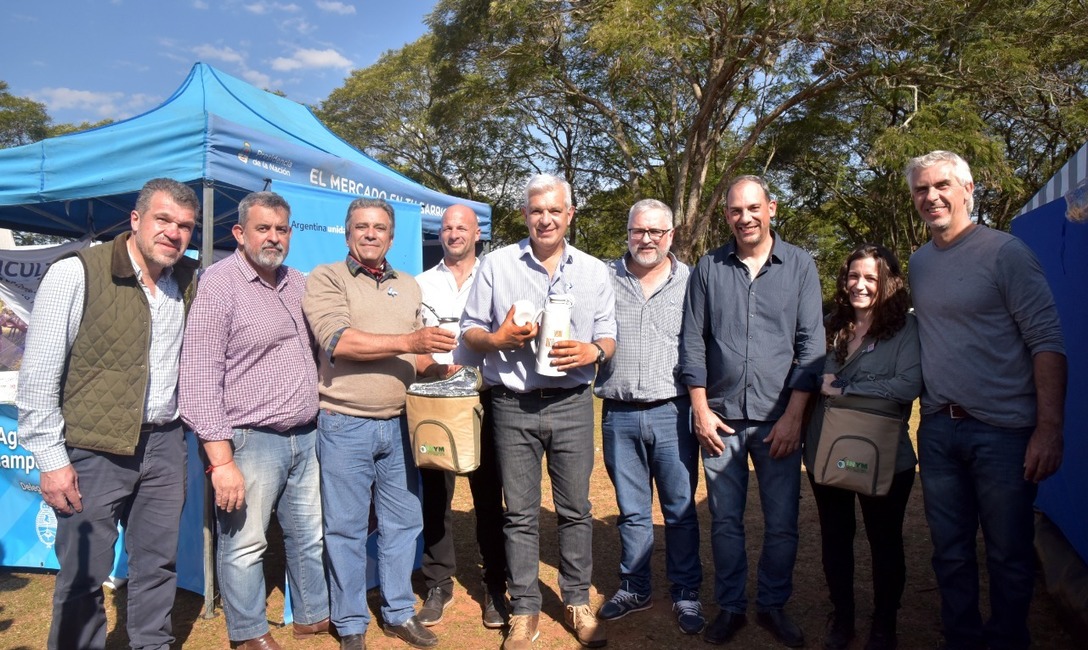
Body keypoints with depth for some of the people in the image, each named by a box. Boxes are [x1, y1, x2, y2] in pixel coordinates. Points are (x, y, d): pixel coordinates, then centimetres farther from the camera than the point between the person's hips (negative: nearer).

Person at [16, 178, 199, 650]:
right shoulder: (76, 274, -11)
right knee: (84, 576, 5)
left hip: (164, 444, 5)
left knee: (158, 564, 14)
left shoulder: (189, 280, 5)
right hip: (94, 450, -5)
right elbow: (38, 376, -10)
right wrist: (51, 459, -10)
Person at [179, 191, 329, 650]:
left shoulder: (298, 284, 10)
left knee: (312, 536, 16)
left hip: (306, 437, 7)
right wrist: (221, 460, -18)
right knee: (244, 544, 5)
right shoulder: (219, 285, -10)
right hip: (251, 441, -6)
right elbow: (199, 378, -15)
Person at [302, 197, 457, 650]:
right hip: (344, 425, -4)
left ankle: (399, 613, 29)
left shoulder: (408, 287, 13)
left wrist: (446, 367, -5)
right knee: (346, 528, 7)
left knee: (403, 522, 12)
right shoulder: (325, 279, -2)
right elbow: (337, 340, -17)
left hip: (398, 423, 5)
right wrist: (407, 342, -20)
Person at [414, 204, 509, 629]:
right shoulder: (421, 284, 11)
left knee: (488, 497, 5)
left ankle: (495, 587, 17)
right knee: (435, 497, 7)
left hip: (482, 398, -1)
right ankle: (438, 584, 21)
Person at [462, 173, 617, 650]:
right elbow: (470, 331, 5)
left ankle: (576, 601, 25)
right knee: (520, 513, 7)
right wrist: (499, 338, -15)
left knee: (575, 508, 8)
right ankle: (525, 610, 21)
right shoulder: (497, 265, 3)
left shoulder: (594, 271, 9)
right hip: (513, 406, -1)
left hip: (572, 403, 1)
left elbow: (609, 337, 11)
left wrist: (592, 351, -11)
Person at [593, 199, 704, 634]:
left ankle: (686, 594, 23)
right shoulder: (605, 279, 5)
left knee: (680, 510, 7)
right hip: (619, 415, 2)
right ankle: (634, 589, 29)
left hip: (672, 413, -1)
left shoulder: (691, 282, 2)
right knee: (631, 511, 14)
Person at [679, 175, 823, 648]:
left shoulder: (799, 266, 3)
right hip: (721, 418, 1)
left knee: (782, 524, 7)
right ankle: (730, 607, 25)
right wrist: (700, 409, -1)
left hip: (777, 420, 0)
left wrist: (793, 416, -6)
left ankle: (773, 606, 27)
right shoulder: (708, 268, 5)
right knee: (725, 521, 9)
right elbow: (692, 342, 5)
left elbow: (810, 344, 0)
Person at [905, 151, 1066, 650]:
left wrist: (1049, 428, -16)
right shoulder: (918, 263, 10)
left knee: (1009, 557, 7)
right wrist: (924, 406, 9)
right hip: (937, 430, 5)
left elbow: (1047, 341, -10)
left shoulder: (1005, 252, -6)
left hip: (1003, 432, -5)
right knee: (950, 553, 14)